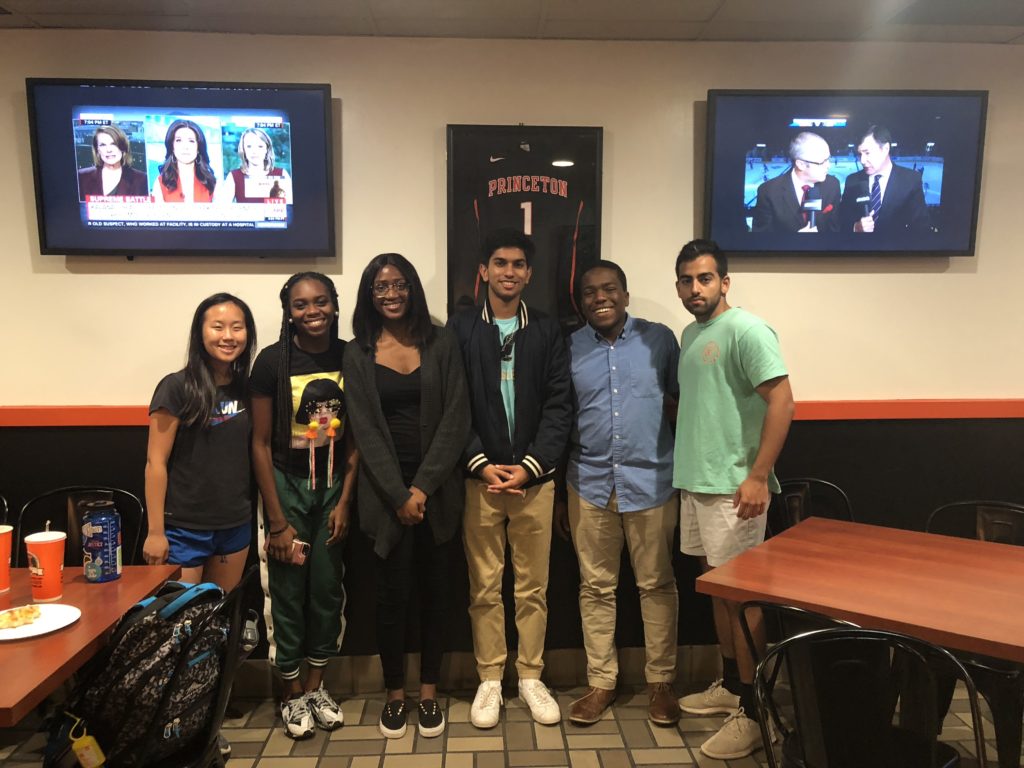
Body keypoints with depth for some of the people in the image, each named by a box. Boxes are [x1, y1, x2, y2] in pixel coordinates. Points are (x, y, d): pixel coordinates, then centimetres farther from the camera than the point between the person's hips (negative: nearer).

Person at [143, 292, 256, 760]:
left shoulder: (248, 389, 2)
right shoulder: (177, 388, -12)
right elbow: (156, 463, -11)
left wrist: (259, 514, 9)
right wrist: (155, 531, -11)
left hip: (235, 527, 5)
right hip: (184, 529, -5)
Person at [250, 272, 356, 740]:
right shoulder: (273, 361, -13)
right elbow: (261, 444, -9)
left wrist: (345, 501, -4)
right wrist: (277, 521, -10)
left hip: (335, 484, 3)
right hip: (287, 485, -2)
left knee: (328, 586, 10)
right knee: (288, 589, 7)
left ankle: (316, 686, 29)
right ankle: (292, 694, 25)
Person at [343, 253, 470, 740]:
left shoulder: (440, 344, 3)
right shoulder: (358, 354, 3)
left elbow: (455, 419, -3)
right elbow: (366, 432, -3)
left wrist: (423, 487, -11)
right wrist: (399, 495, -11)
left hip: (437, 487, 1)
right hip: (386, 492, 0)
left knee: (435, 589, 8)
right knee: (392, 592, 5)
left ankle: (429, 692, 24)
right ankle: (395, 693, 23)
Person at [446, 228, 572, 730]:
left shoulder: (547, 331, 7)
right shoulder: (460, 329, 3)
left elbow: (559, 406, 1)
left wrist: (530, 466, -10)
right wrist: (481, 463, -12)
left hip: (535, 477, 1)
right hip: (479, 476, -1)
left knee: (533, 586, 10)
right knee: (484, 586, 8)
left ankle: (531, 677, 24)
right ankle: (490, 679, 22)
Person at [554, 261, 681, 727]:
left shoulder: (659, 339, 0)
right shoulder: (570, 349, 3)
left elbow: (684, 403, 3)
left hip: (651, 482, -1)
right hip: (589, 485, 1)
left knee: (656, 584, 9)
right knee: (595, 587, 10)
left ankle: (660, 682, 25)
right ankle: (601, 682, 24)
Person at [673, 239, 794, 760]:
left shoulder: (746, 330, -12)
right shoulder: (690, 335, 13)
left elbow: (782, 402, -18)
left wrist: (758, 476, -22)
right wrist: (689, 463, 16)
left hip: (733, 486, -8)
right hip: (696, 482, 8)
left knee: (742, 593, 0)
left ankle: (752, 711, 11)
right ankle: (730, 684, 31)